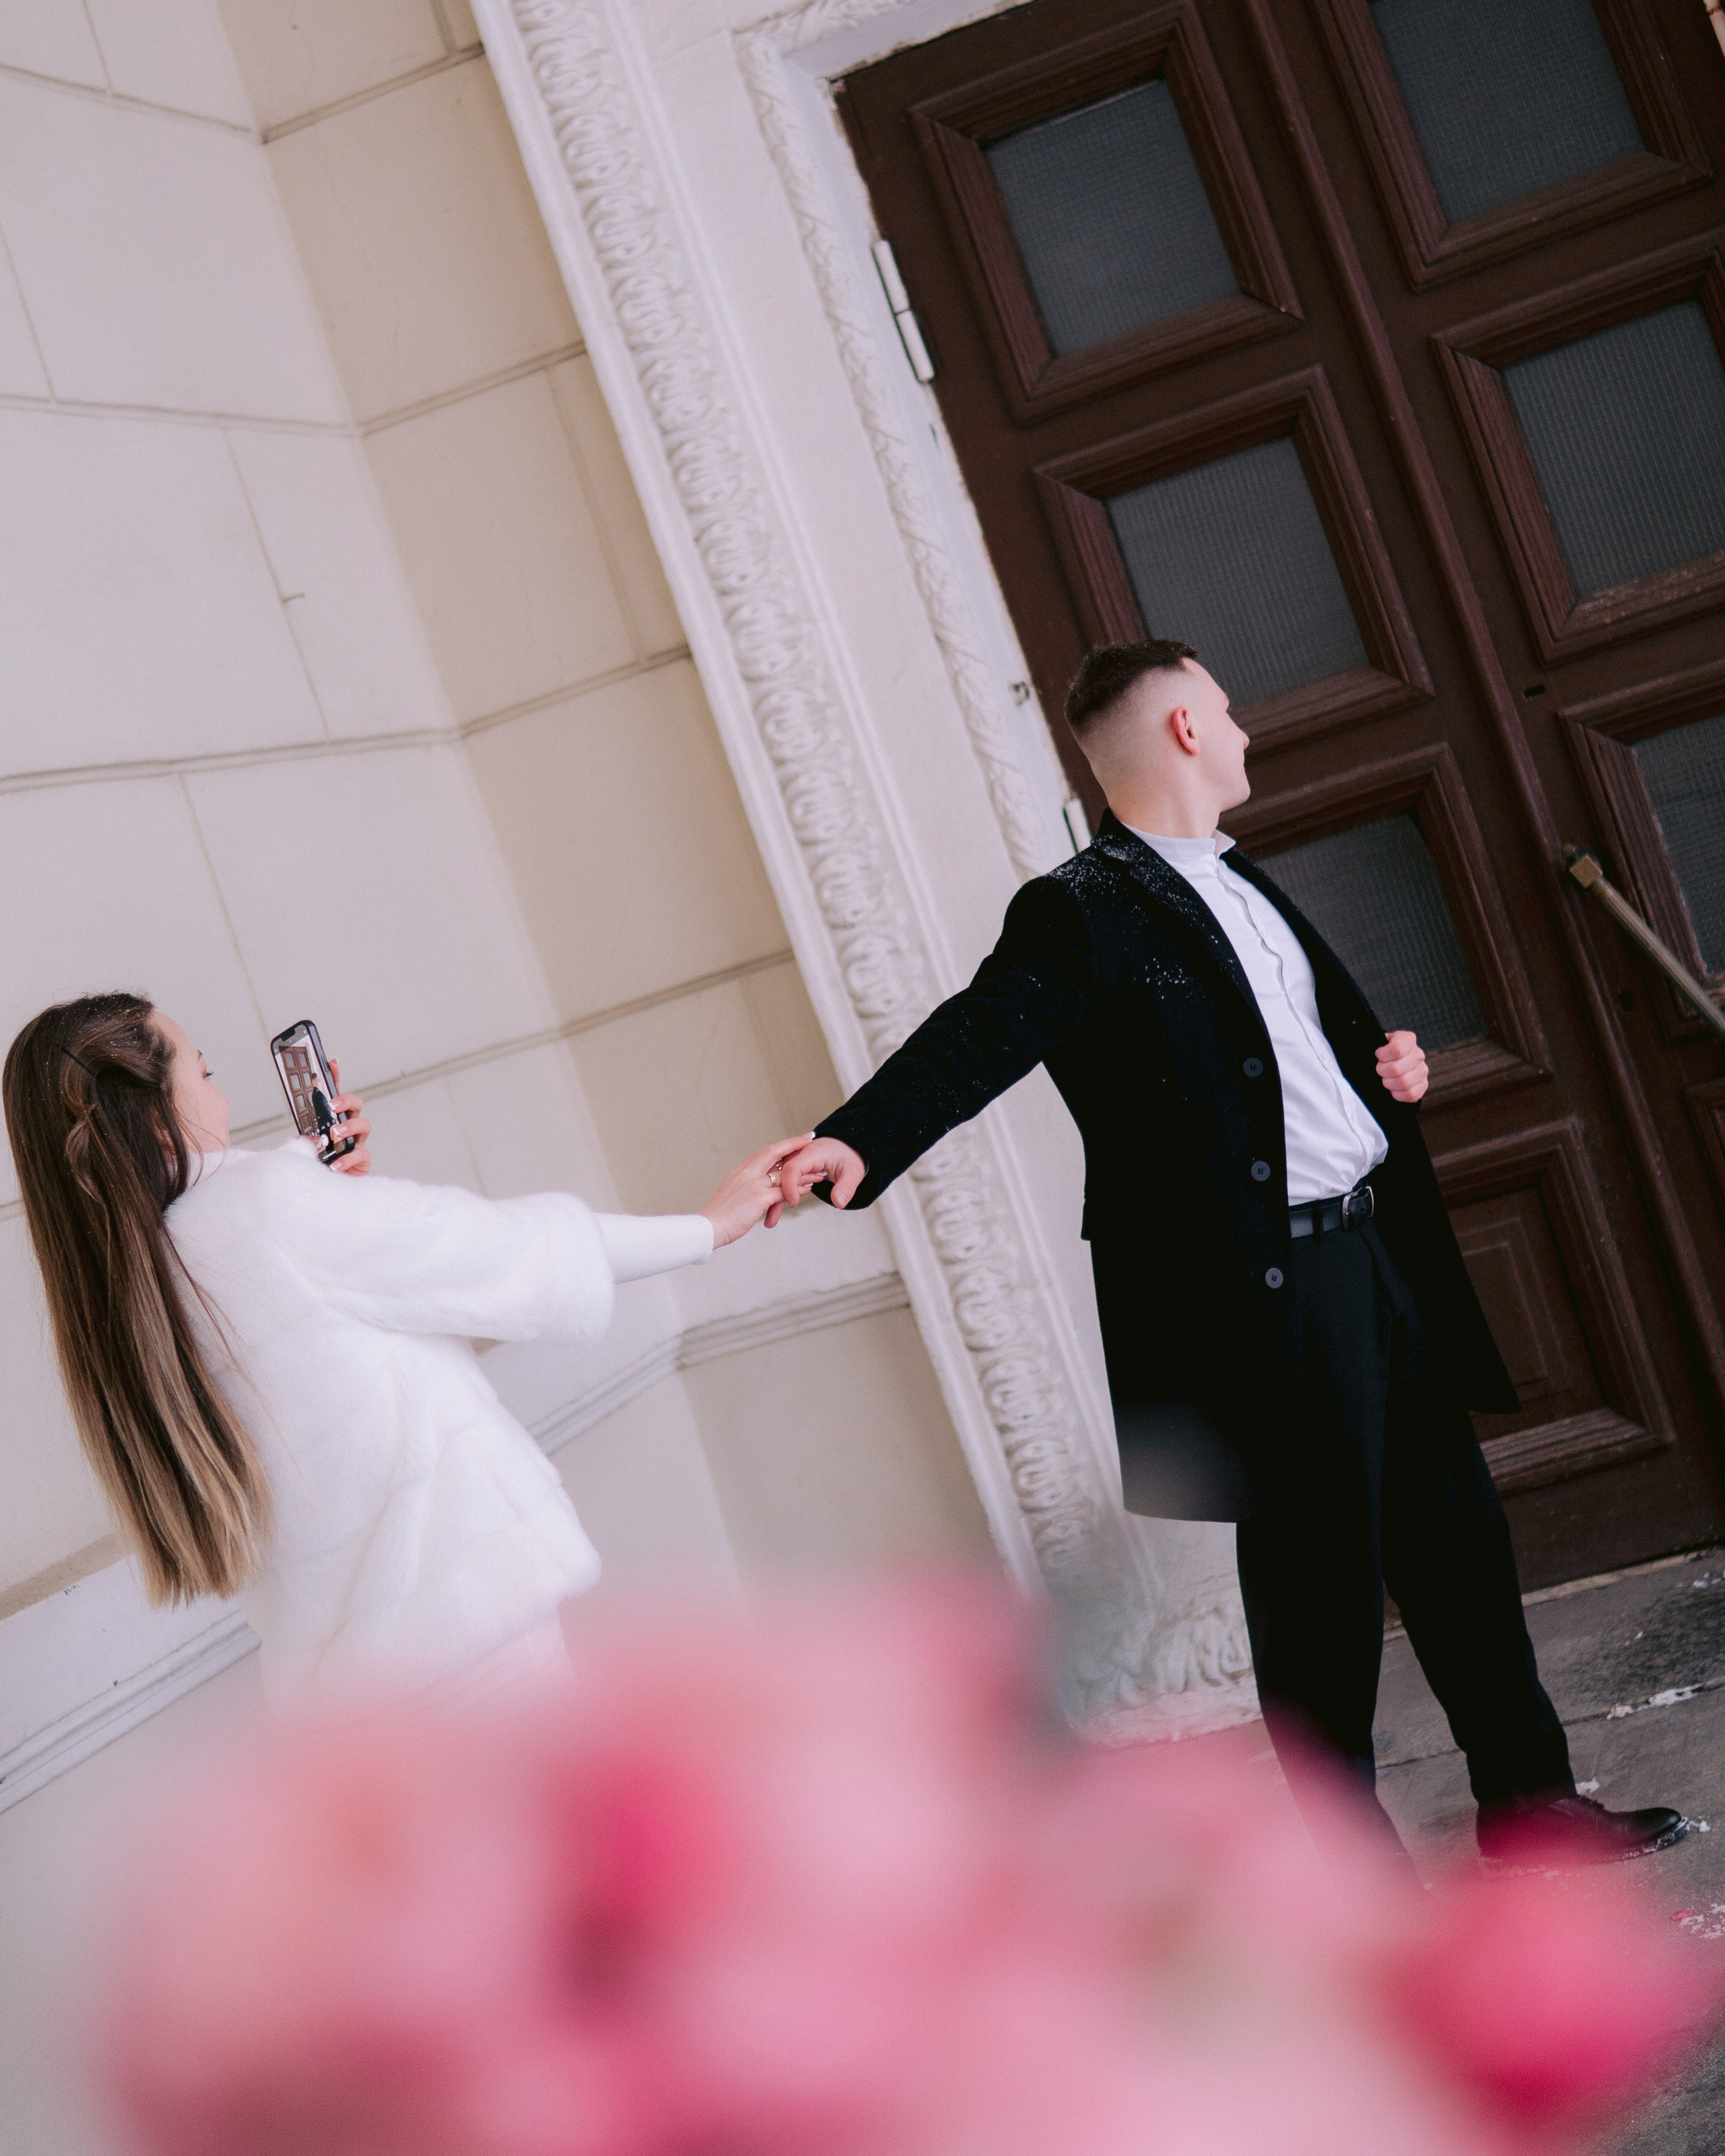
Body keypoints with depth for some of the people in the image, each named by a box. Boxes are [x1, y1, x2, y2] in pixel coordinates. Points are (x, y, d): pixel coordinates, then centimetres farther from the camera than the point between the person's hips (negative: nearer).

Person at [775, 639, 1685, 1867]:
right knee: (1318, 1579, 1)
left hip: (1371, 1250, 9)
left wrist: (1387, 1067, 9)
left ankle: (1527, 1797, 32)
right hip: (1264, 1293, -9)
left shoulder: (1238, 882, 17)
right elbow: (981, 1037, -26)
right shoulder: (1086, 914, -12)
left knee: (1455, 1536, 16)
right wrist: (859, 1141, -42)